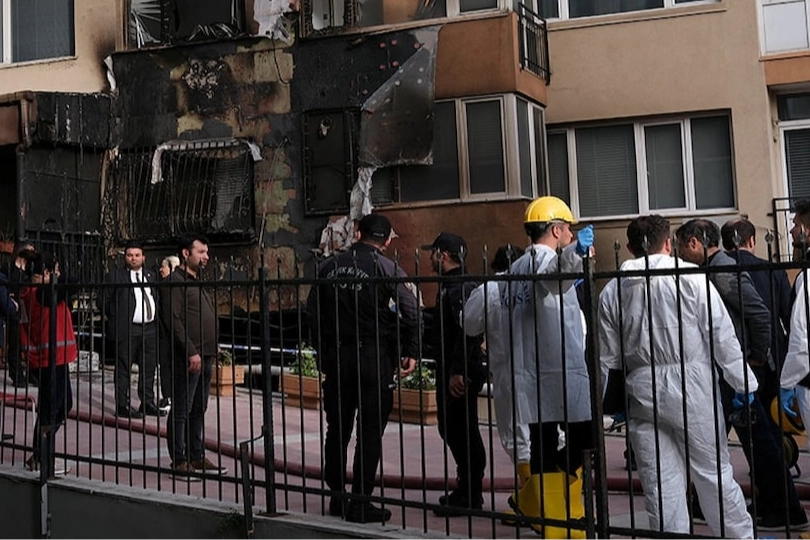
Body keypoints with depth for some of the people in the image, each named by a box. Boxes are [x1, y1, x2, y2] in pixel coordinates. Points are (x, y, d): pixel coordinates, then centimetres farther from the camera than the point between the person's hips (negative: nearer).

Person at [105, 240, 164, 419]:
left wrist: (156, 320, 7)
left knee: (149, 369, 11)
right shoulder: (115, 276, 0)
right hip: (127, 330, -5)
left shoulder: (151, 276, 15)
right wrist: (117, 317, -3)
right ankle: (122, 406, 7)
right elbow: (105, 302, 0)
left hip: (150, 329, 5)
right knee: (123, 369, 0)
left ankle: (147, 403, 21)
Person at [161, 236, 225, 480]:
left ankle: (196, 457, 22)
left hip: (205, 355, 9)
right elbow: (173, 320, -16)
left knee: (199, 410, 14)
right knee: (181, 411, -2)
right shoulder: (176, 281, -8)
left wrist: (212, 348, 14)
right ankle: (179, 461, 4)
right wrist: (191, 352, -19)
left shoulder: (198, 281, 20)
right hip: (187, 356, -9)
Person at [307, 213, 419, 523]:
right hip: (374, 358, -4)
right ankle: (360, 504, 4)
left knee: (337, 430, 14)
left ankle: (337, 498, 22)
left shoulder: (329, 266, 7)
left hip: (335, 357, 4)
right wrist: (410, 352, -3)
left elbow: (313, 312, 10)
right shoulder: (385, 267, -6)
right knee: (370, 432, 2)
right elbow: (411, 311, -13)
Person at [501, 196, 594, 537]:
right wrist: (576, 250, -53)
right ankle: (530, 501, 2)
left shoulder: (514, 271, 18)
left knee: (544, 448, 10)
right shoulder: (547, 261, -8)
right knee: (582, 440, 1)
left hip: (529, 377, 8)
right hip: (561, 373, -8)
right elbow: (560, 273, -35)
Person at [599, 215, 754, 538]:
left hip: (642, 392, 2)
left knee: (659, 484, 6)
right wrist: (743, 383, 2)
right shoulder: (690, 277, -4)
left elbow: (608, 357, 8)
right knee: (714, 472, 10)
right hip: (690, 388, -2)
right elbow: (721, 335, -5)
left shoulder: (612, 291, 5)